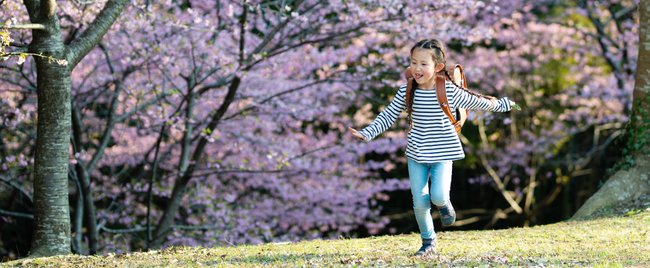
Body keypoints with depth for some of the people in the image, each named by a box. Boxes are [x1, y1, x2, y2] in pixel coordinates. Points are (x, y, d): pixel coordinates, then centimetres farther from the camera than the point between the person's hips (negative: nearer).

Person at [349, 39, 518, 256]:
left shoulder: (450, 91, -11)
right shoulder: (407, 91, -7)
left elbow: (476, 102, 4)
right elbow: (388, 116, 2)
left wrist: (502, 104, 15)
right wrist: (367, 133, -6)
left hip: (442, 154, -2)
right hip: (416, 155, 2)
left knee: (438, 196, -20)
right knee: (420, 203, 2)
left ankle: (444, 204, 18)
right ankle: (428, 242, 23)